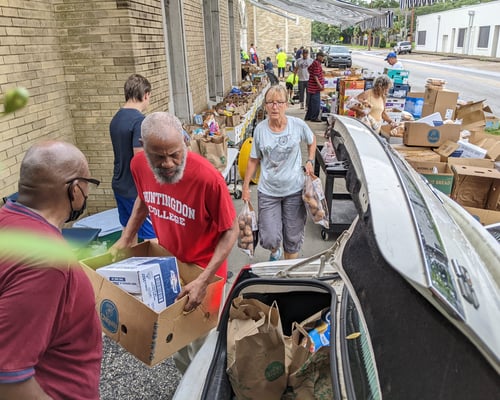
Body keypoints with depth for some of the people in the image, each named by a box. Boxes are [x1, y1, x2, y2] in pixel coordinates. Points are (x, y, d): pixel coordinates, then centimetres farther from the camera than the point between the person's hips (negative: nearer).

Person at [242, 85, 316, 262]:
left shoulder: (298, 125, -7)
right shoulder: (260, 129, -6)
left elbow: (312, 140, 15)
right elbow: (254, 160, 3)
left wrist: (310, 161, 1)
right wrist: (245, 187, 2)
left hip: (294, 190, 0)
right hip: (268, 191, 0)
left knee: (293, 237, 10)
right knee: (270, 239, -3)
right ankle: (275, 252, 36)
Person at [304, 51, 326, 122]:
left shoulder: (314, 62, 15)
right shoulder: (317, 64, -16)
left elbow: (309, 69, 30)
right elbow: (315, 75, -22)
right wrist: (319, 84, -23)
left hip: (311, 86, 10)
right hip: (315, 86, -10)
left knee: (311, 102, 13)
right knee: (316, 102, -6)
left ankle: (308, 117, 19)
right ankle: (314, 117, -2)